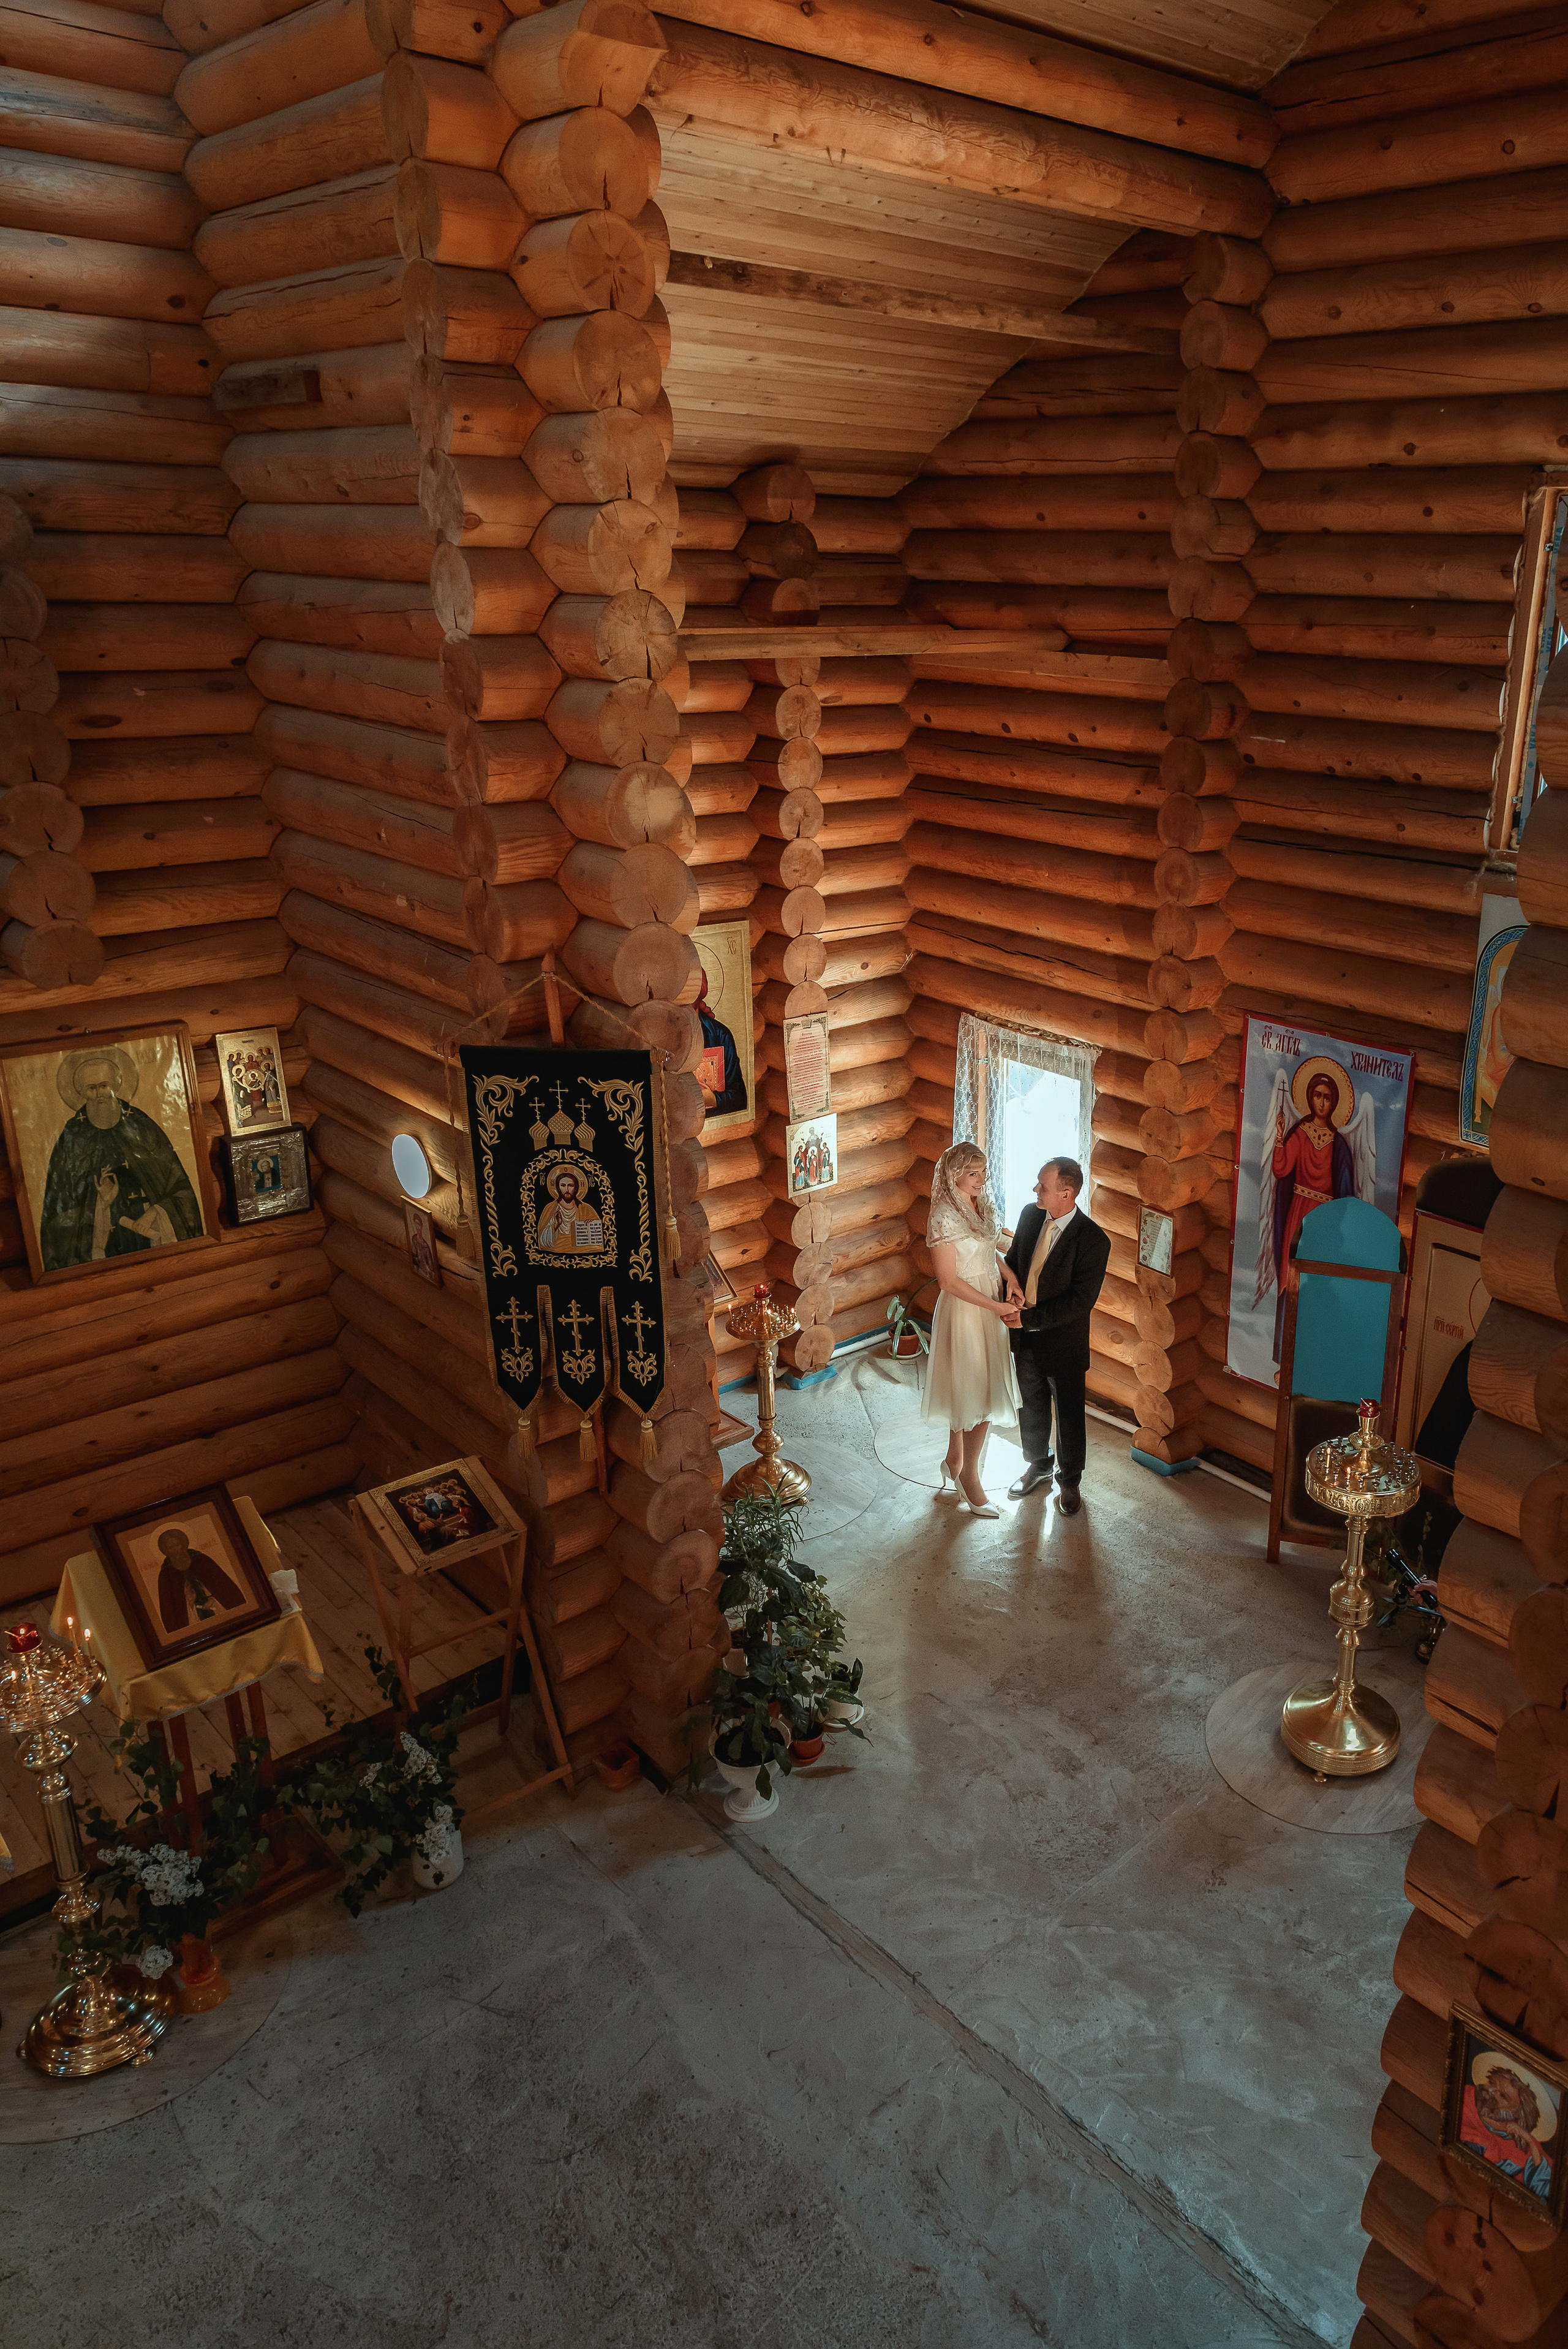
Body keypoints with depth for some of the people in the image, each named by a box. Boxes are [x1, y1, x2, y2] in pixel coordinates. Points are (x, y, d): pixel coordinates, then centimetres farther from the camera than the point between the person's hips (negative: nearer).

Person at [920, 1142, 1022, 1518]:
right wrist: (997, 1307, -19)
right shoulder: (945, 1217, -21)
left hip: (990, 1307, 8)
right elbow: (949, 1280, -21)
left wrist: (1009, 1275, -2)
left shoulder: (981, 1206, 4)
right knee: (980, 1398, -1)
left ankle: (955, 1461, 34)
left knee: (968, 1393, 18)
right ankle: (969, 1474, 15)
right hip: (964, 1311, -8)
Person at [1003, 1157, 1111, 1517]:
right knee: (1031, 1406, 23)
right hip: (1025, 1338, 5)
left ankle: (1069, 1482, 35)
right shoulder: (1030, 1216, -6)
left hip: (1064, 1343, -5)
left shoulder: (1093, 1241, -24)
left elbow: (1079, 1302, -25)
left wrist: (1028, 1318, -23)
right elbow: (1013, 1261, 10)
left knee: (1069, 1416, 14)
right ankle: (1039, 1465, 47)